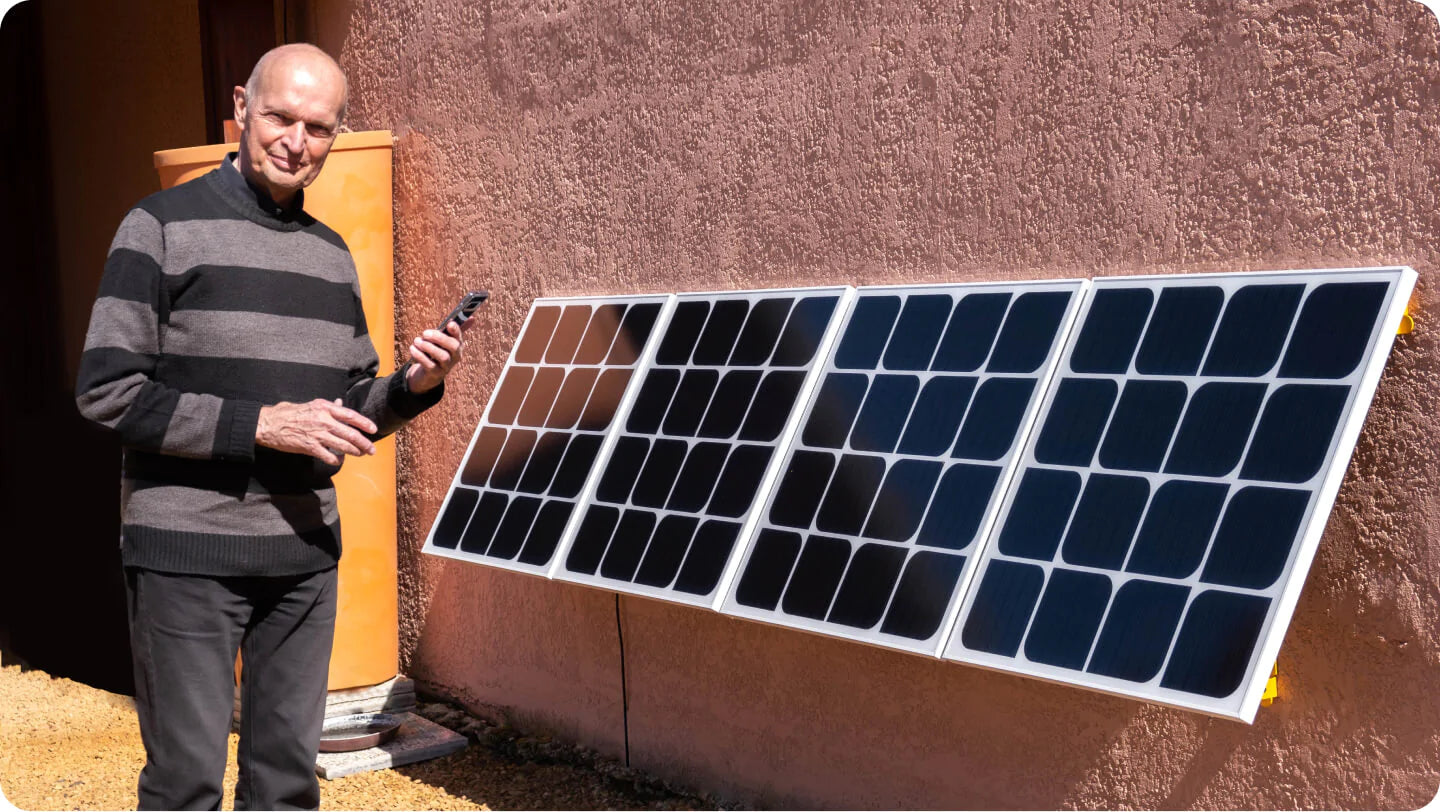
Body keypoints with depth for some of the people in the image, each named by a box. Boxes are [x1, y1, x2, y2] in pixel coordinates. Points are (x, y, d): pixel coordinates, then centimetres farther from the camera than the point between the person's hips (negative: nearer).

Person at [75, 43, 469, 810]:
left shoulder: (332, 252, 13)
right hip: (188, 553, -5)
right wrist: (259, 424, -17)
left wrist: (413, 386, -3)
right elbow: (106, 390, -10)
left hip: (305, 554, 5)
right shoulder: (162, 226, -3)